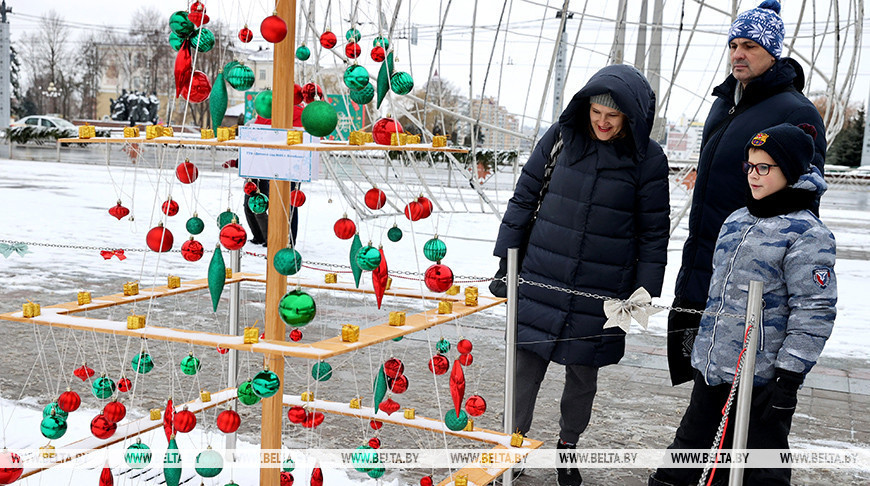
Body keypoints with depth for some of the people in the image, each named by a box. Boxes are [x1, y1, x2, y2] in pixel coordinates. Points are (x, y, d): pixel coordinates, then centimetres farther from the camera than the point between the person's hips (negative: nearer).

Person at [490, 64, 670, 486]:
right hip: (541, 282, 1)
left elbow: (653, 232, 1)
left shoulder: (648, 160, -6)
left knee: (583, 372, 12)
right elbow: (523, 199, 6)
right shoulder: (560, 138, -2)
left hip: (601, 293, -1)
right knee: (526, 365, 5)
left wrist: (646, 291, -2)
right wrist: (506, 262, 5)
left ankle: (568, 445, 34)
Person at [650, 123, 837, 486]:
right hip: (711, 364, 7)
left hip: (763, 372, -7)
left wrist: (790, 376, -17)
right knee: (691, 440, 18)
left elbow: (814, 311, -15)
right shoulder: (736, 221, 11)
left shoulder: (807, 234, -13)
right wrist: (699, 337, 24)